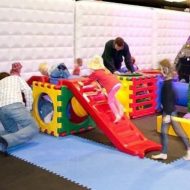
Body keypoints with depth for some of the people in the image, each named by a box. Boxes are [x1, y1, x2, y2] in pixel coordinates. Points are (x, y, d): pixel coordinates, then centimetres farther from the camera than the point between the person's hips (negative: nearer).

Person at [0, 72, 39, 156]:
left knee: (13, 130, 23)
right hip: (14, 104, -5)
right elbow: (28, 91, 14)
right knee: (33, 128, -4)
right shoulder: (16, 77, 31)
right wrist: (28, 109, 17)